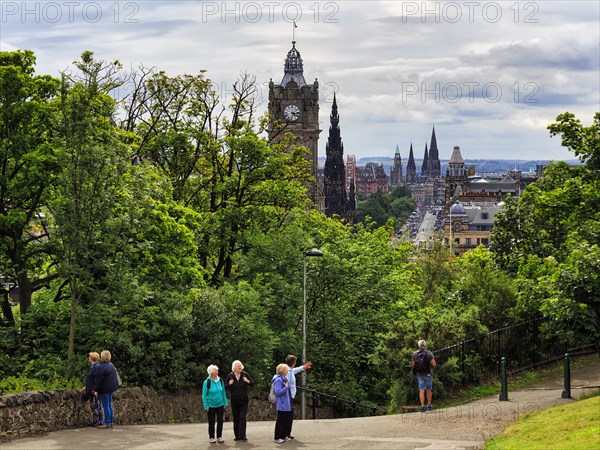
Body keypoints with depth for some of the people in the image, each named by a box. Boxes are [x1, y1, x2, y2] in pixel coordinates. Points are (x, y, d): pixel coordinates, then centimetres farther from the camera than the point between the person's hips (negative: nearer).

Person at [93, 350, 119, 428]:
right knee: (109, 405, 13)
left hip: (104, 389, -9)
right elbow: (114, 378, 18)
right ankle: (110, 422, 17)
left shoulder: (102, 367, -17)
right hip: (111, 388, 9)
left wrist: (96, 390, -12)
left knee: (106, 406, -5)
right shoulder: (111, 365, 12)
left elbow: (99, 380, -16)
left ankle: (107, 423, -4)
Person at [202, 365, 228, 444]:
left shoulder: (220, 381, 2)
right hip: (211, 406, -3)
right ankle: (211, 437, 15)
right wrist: (206, 406, -9)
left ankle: (219, 437, 9)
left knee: (220, 421, 0)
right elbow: (204, 395, -6)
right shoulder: (207, 382, -10)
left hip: (220, 405, 3)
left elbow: (223, 393, 10)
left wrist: (225, 404, 8)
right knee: (211, 422, 4)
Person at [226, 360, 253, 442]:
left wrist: (247, 381, -15)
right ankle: (237, 436, 12)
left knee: (242, 418, -9)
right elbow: (226, 387, 6)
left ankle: (242, 435, -10)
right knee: (236, 419, 5)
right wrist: (229, 384, -15)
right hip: (234, 401, 1)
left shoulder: (245, 374, -3)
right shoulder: (230, 376, -1)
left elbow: (252, 382, 6)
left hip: (244, 400, -1)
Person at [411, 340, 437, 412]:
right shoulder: (429, 353, -10)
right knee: (428, 390, 15)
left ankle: (422, 406, -9)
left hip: (419, 374, 1)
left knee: (421, 390, 0)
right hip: (428, 374, -1)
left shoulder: (415, 354, -1)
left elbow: (413, 364, 9)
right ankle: (429, 405, 23)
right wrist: (432, 359, 9)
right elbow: (434, 364, -10)